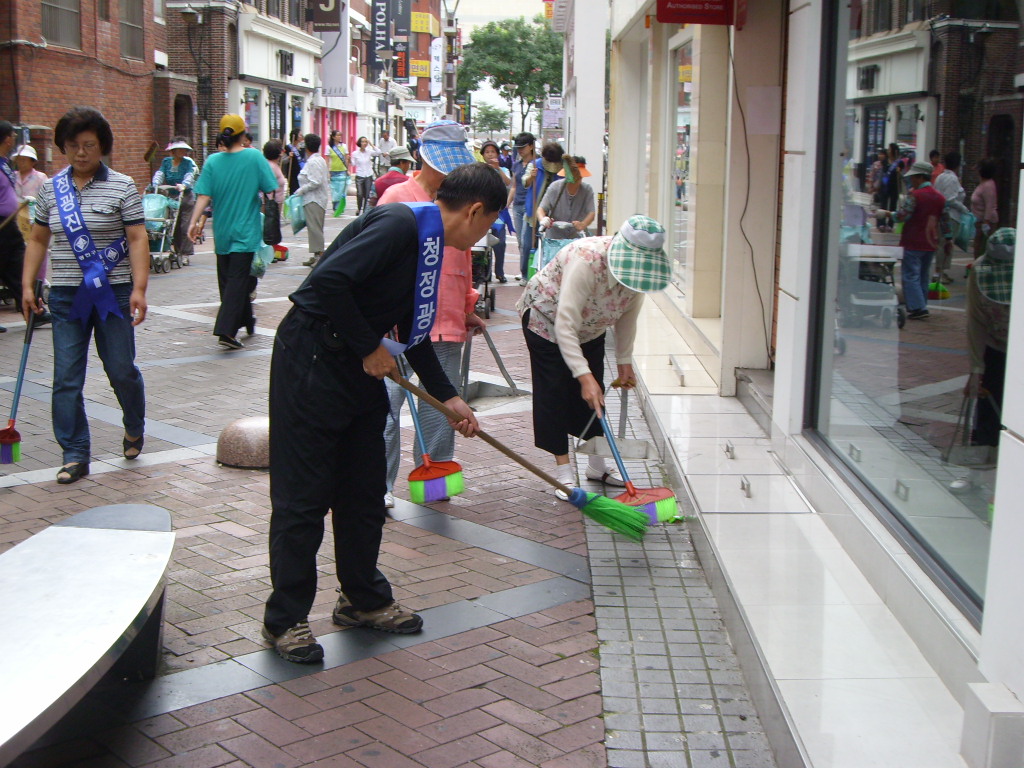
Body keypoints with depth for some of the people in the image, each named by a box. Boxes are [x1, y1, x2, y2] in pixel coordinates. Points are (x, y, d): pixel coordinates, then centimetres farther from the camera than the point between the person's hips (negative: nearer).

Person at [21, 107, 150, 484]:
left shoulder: (122, 186, -2)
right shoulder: (50, 189, 8)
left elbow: (137, 239, -7)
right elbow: (38, 240, 14)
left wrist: (139, 288, -15)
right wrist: (28, 286, 7)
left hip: (114, 293, -3)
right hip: (66, 294, 3)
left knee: (121, 369, 4)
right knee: (66, 378, 0)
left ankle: (134, 429, 33)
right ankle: (75, 455, 7)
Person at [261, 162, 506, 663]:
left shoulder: (427, 244, 12)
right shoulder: (400, 224, -19)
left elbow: (414, 333, 20)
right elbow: (328, 281, -28)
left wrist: (447, 397, 19)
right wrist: (369, 348, -17)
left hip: (359, 367, 10)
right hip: (310, 360, -10)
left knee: (365, 490, 14)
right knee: (304, 495, -2)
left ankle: (364, 599, 29)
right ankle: (285, 618, 10)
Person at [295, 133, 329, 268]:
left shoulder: (313, 162, -15)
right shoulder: (320, 160, 15)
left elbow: (315, 182, -23)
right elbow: (327, 179, 19)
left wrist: (300, 190, -12)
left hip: (313, 200, -10)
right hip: (320, 198, 10)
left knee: (314, 227, -8)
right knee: (315, 227, 13)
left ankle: (319, 254, -8)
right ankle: (316, 255, 17)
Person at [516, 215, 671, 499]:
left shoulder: (637, 267, -19)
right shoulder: (587, 260, -41)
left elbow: (628, 315, -2)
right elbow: (565, 325, -42)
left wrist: (624, 361, 1)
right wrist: (584, 375, -45)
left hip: (589, 330, 6)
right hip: (546, 319, -6)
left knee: (593, 397, 6)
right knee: (554, 394, -9)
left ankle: (597, 466, 18)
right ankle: (563, 473, -4)